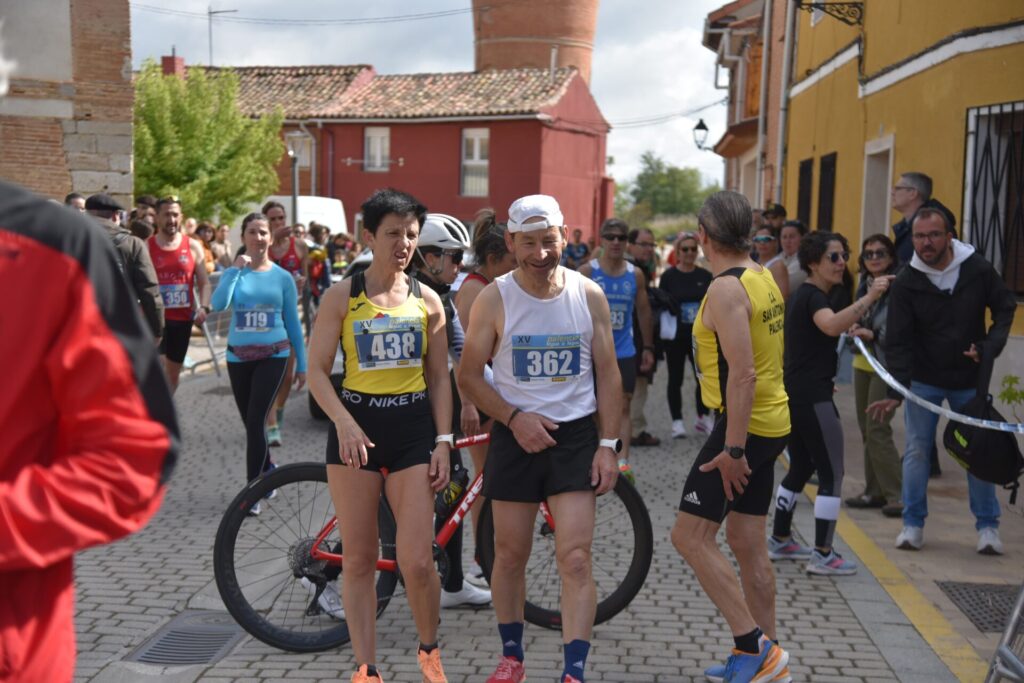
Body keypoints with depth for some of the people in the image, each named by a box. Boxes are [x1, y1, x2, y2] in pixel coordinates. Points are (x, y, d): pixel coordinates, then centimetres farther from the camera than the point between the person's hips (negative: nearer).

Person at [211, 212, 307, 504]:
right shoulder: (234, 272, 2)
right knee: (251, 422, 12)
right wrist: (237, 269, -18)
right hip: (239, 356, 2)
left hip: (272, 356, -2)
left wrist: (302, 365, 6)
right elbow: (218, 304, -17)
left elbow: (293, 322, 5)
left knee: (256, 420, -12)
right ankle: (268, 470, 37)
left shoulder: (282, 277, 1)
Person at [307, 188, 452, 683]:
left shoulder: (427, 301, 6)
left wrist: (443, 443, 1)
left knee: (416, 560, -5)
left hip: (413, 427, 1)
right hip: (355, 426, -1)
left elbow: (439, 378, 8)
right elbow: (317, 370, -4)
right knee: (359, 559, 5)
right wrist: (345, 423, -19)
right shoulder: (341, 296, -1)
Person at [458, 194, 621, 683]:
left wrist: (608, 445, -3)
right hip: (515, 436, 0)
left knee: (575, 559, -8)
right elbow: (469, 376, -1)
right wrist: (515, 418, -14)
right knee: (510, 554, 10)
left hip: (575, 436, 0)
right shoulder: (494, 299, -6)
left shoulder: (590, 296, -1)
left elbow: (608, 376, 3)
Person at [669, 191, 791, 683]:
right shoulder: (762, 277, 12)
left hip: (743, 426, -10)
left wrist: (732, 448, -23)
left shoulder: (727, 288, -18)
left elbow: (743, 374, -25)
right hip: (770, 422, 10)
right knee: (746, 542, 14)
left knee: (690, 535, -5)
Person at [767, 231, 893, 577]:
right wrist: (869, 297, -43)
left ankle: (779, 540, 25)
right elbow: (832, 325, -37)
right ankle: (822, 555, -3)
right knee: (831, 475, -5)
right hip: (812, 399, -10)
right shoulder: (813, 296, -14)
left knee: (800, 468, 18)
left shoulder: (801, 295, 17)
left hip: (793, 394, 10)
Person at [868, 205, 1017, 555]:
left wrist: (990, 347, -13)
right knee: (917, 450, 1)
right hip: (923, 380, -1)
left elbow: (1005, 308, 3)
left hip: (970, 379, 1)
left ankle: (988, 525, 17)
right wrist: (896, 390, -24)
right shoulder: (906, 283, -13)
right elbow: (898, 341, -15)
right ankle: (913, 524, 13)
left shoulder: (978, 269, -10)